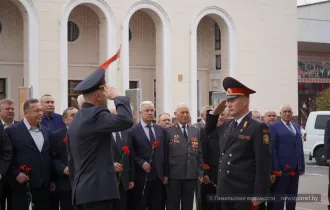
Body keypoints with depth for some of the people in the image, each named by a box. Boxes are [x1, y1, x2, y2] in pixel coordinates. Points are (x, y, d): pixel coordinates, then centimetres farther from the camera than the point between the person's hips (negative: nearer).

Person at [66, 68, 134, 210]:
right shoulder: (95, 114, -11)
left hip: (82, 191, 10)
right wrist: (118, 97, -10)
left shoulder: (75, 121, 19)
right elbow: (126, 121, -27)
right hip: (98, 190, -10)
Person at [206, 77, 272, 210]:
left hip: (245, 194, -7)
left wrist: (258, 195, -18)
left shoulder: (258, 127, -10)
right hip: (225, 191, 7)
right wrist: (215, 112, 15)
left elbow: (263, 164, -14)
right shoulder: (227, 125, 13)